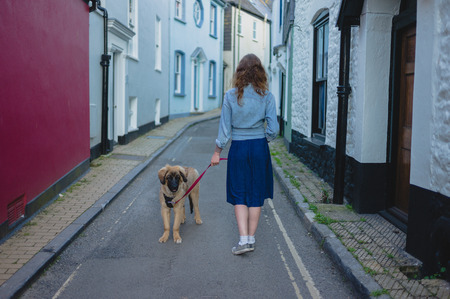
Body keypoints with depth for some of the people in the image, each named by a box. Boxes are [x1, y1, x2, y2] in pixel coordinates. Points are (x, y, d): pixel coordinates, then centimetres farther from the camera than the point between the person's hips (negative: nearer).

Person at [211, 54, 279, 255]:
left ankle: (244, 239, -2)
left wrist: (217, 152, 6)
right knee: (256, 194, 12)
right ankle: (251, 238, 20)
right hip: (259, 148, 1)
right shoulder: (267, 96, -4)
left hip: (238, 148, -1)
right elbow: (273, 128, -6)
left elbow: (224, 127, -4)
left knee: (239, 194, 8)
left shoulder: (231, 96, -6)